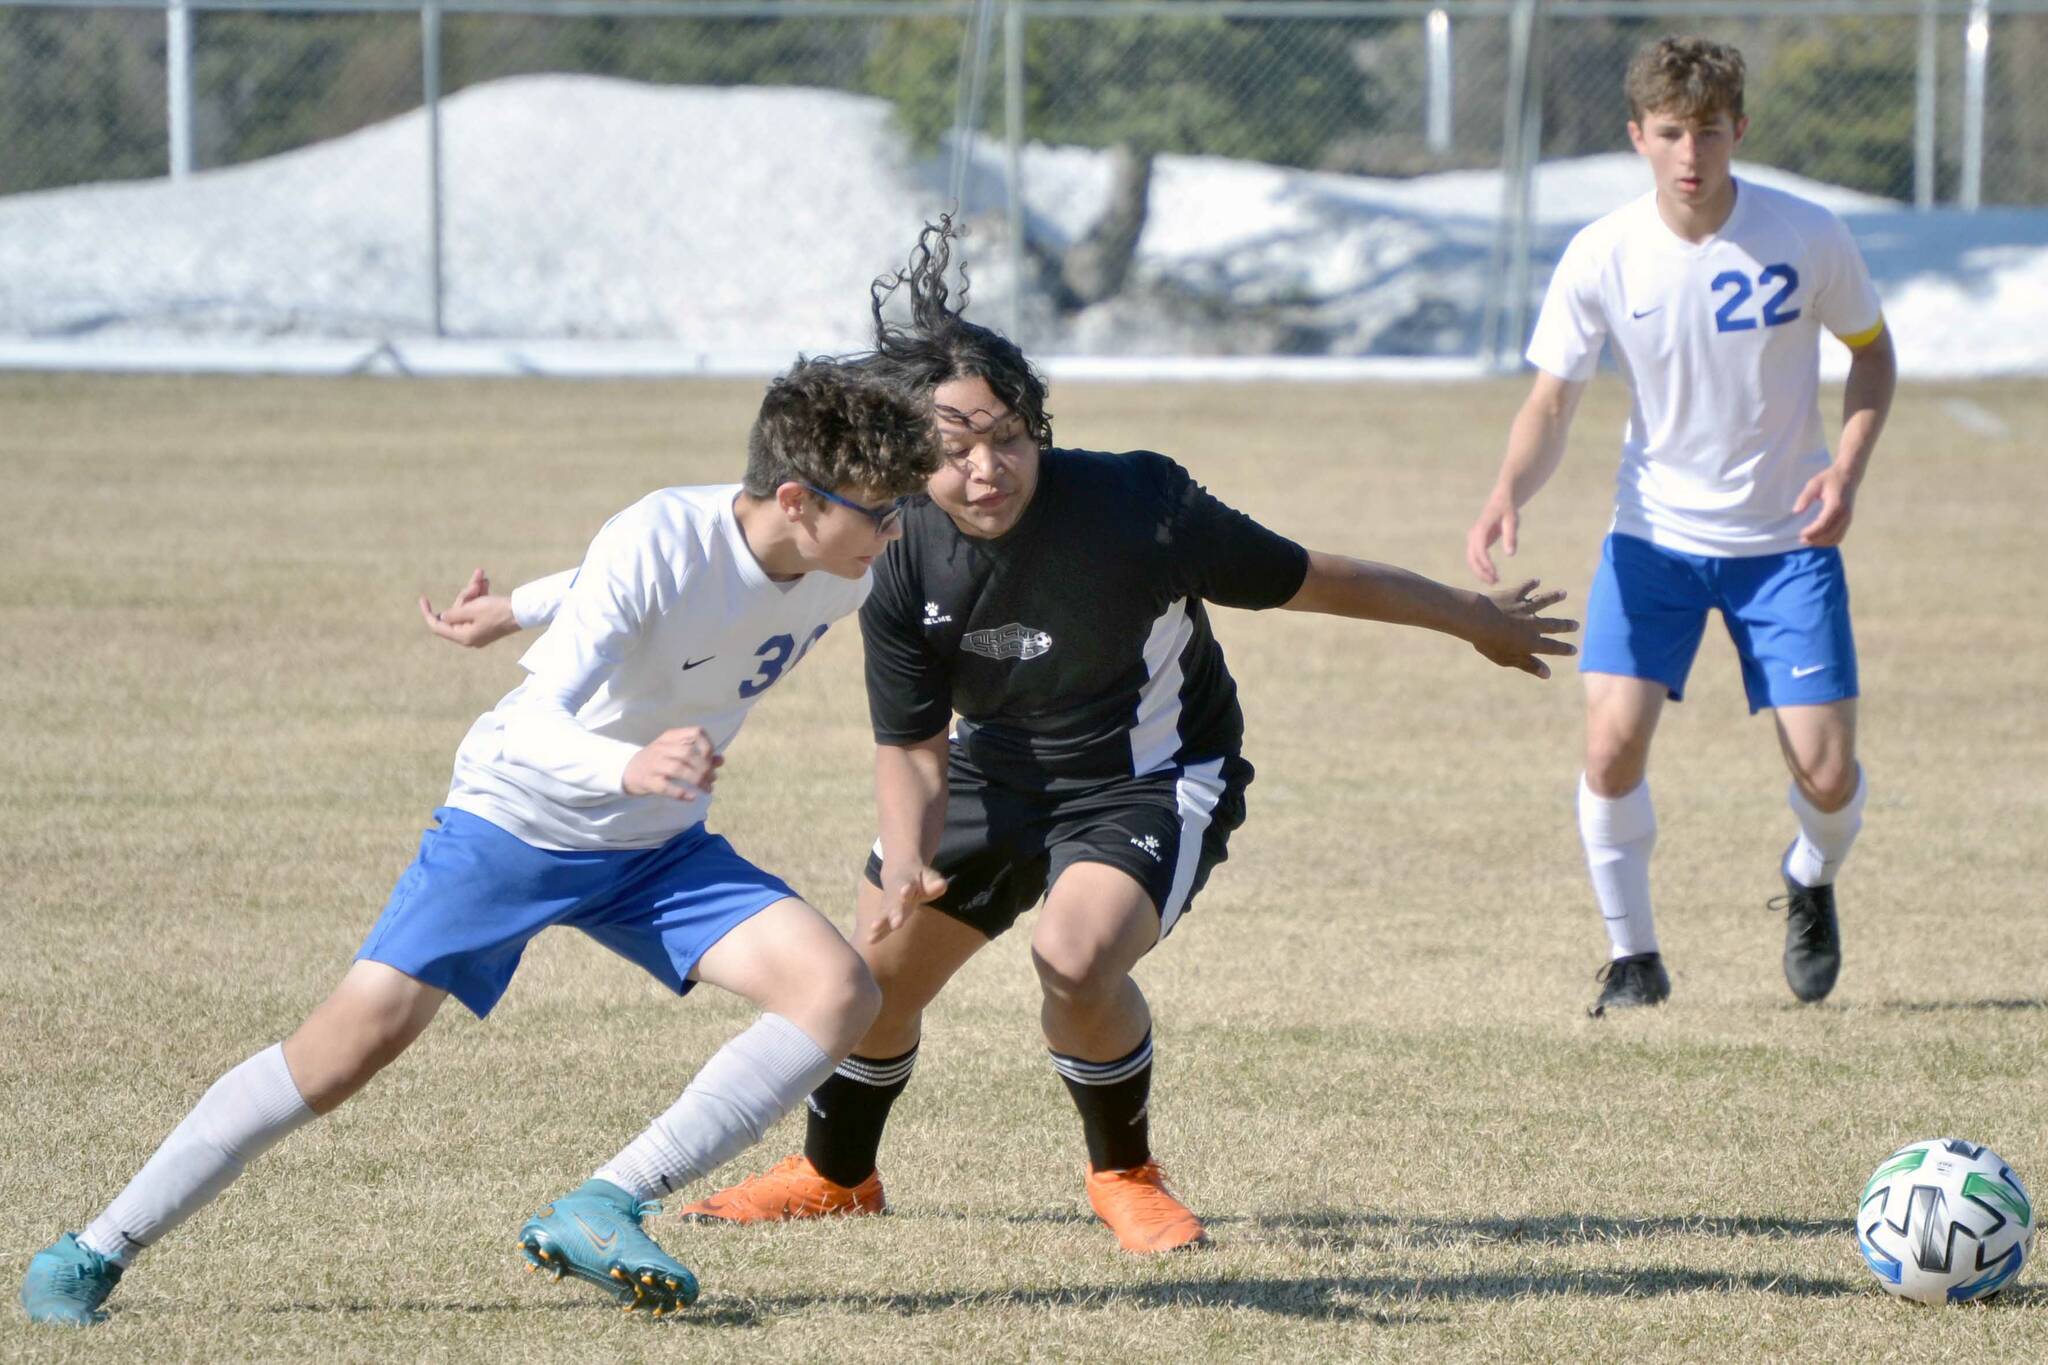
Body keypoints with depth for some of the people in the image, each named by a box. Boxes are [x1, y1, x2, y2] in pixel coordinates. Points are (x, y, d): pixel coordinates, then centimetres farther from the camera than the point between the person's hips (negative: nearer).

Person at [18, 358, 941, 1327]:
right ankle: (97, 1251, -6)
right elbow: (531, 727, -38)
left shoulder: (840, 581, -11)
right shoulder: (657, 543, -30)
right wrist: (628, 768, -59)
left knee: (840, 992, -16)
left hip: (657, 849, 6)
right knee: (364, 1030, -18)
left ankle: (602, 1211, -21)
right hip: (516, 817, -6)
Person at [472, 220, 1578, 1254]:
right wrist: (906, 863, -32)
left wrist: (1476, 619, -6)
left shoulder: (1135, 507, -32)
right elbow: (911, 744, -12)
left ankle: (1124, 1174, 1)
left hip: (1151, 778, -4)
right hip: (995, 771, 5)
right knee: (876, 976, 9)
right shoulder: (903, 559, -21)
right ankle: (835, 1174, 41)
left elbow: (1301, 578, -18)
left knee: (1074, 961, -29)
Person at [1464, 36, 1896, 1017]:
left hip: (1787, 540, 0)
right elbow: (1553, 398, -8)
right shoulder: (1603, 257, -13)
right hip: (1654, 537, 0)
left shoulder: (1806, 236, -13)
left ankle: (1811, 883, 31)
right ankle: (1631, 956, 5)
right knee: (1612, 744, -16)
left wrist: (1848, 468, -13)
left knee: (1827, 777, -6)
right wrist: (1508, 493, -28)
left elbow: (1871, 350, 4)